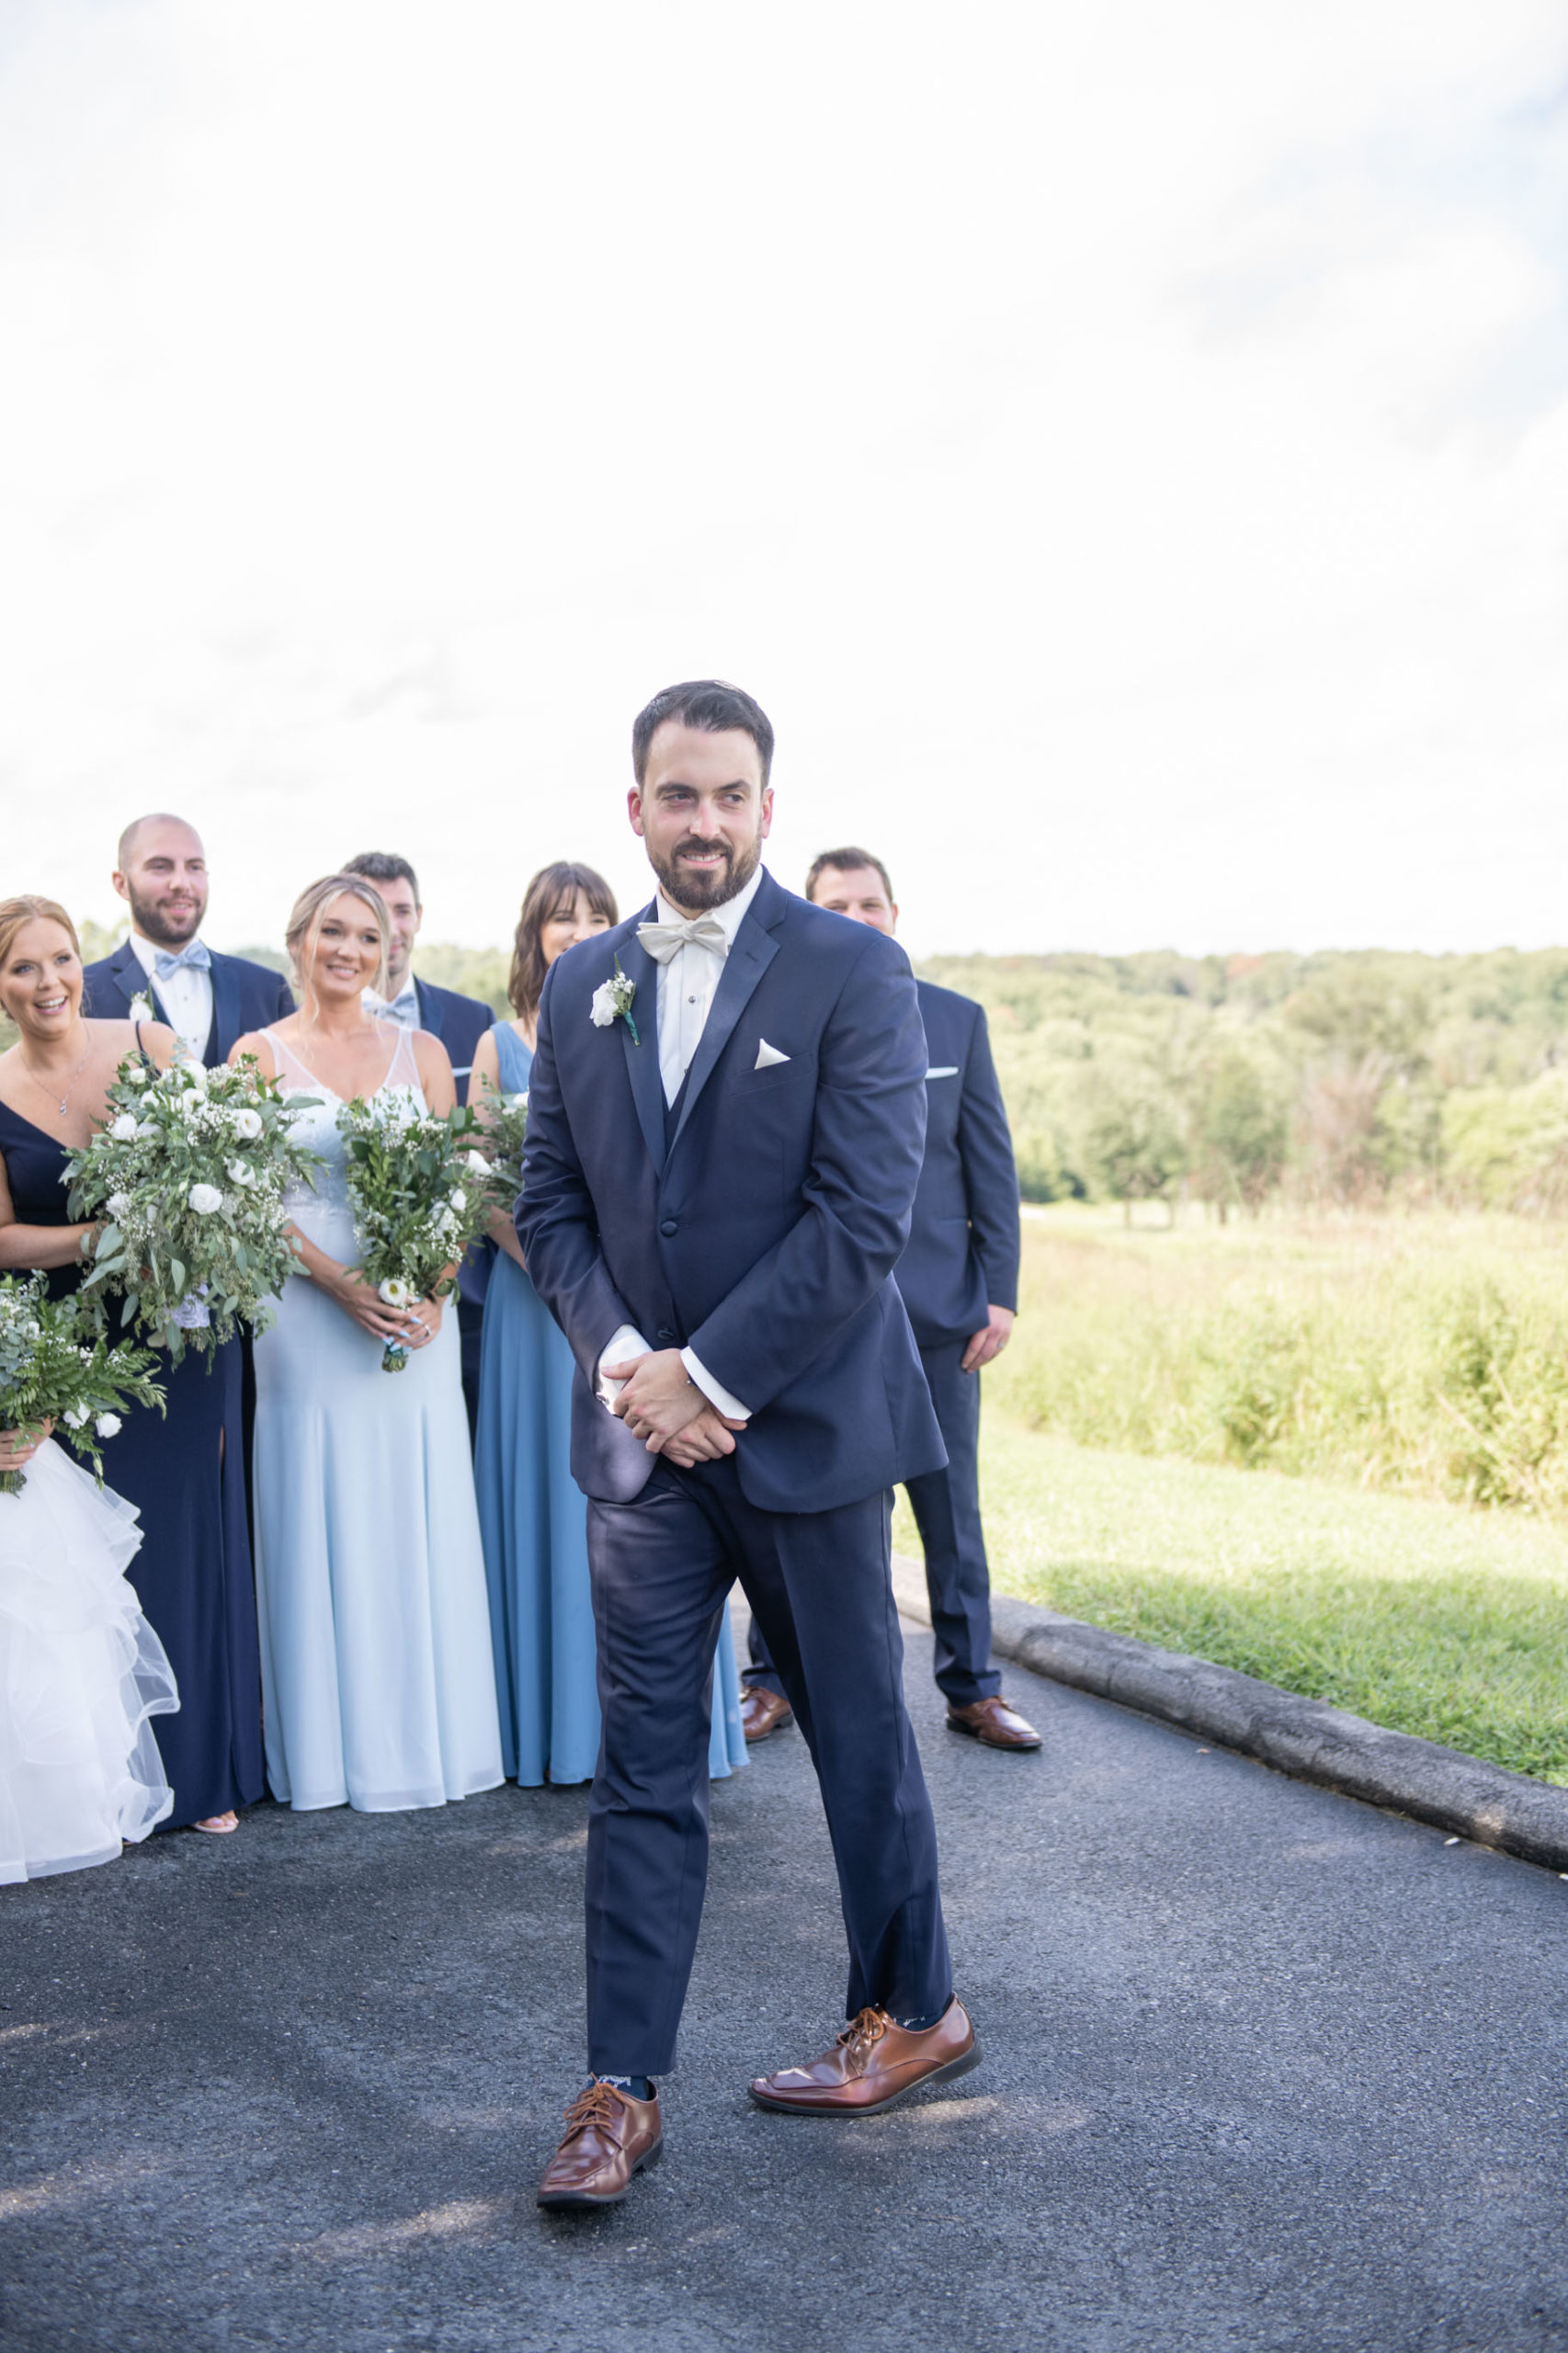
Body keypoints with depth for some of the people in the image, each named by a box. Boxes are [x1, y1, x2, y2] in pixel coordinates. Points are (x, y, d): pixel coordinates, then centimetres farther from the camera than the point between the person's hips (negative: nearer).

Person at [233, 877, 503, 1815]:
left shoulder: (423, 1052, 9)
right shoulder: (261, 1053, 2)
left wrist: (434, 1288, -10)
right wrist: (341, 1284, -16)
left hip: (417, 1314, 2)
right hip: (311, 1314, -2)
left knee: (424, 1525, 6)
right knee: (327, 1530, 2)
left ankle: (435, 1733, 18)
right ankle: (339, 1746, 14)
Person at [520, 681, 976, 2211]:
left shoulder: (854, 973, -8)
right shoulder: (580, 984, 8)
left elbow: (866, 1212, -15)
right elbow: (548, 1201, 8)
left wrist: (710, 1373, -16)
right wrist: (625, 1363, -8)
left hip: (804, 1424, -3)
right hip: (640, 1434, 4)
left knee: (859, 1736, 12)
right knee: (641, 1763, 6)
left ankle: (913, 2013, 33)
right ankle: (623, 2089, 15)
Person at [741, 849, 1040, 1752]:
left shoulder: (958, 1020, 5)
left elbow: (992, 1166, 5)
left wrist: (1001, 1293, -1)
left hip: (936, 1303, 1)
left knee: (952, 1507, 9)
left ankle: (972, 1685, 22)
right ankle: (775, 1681, 22)